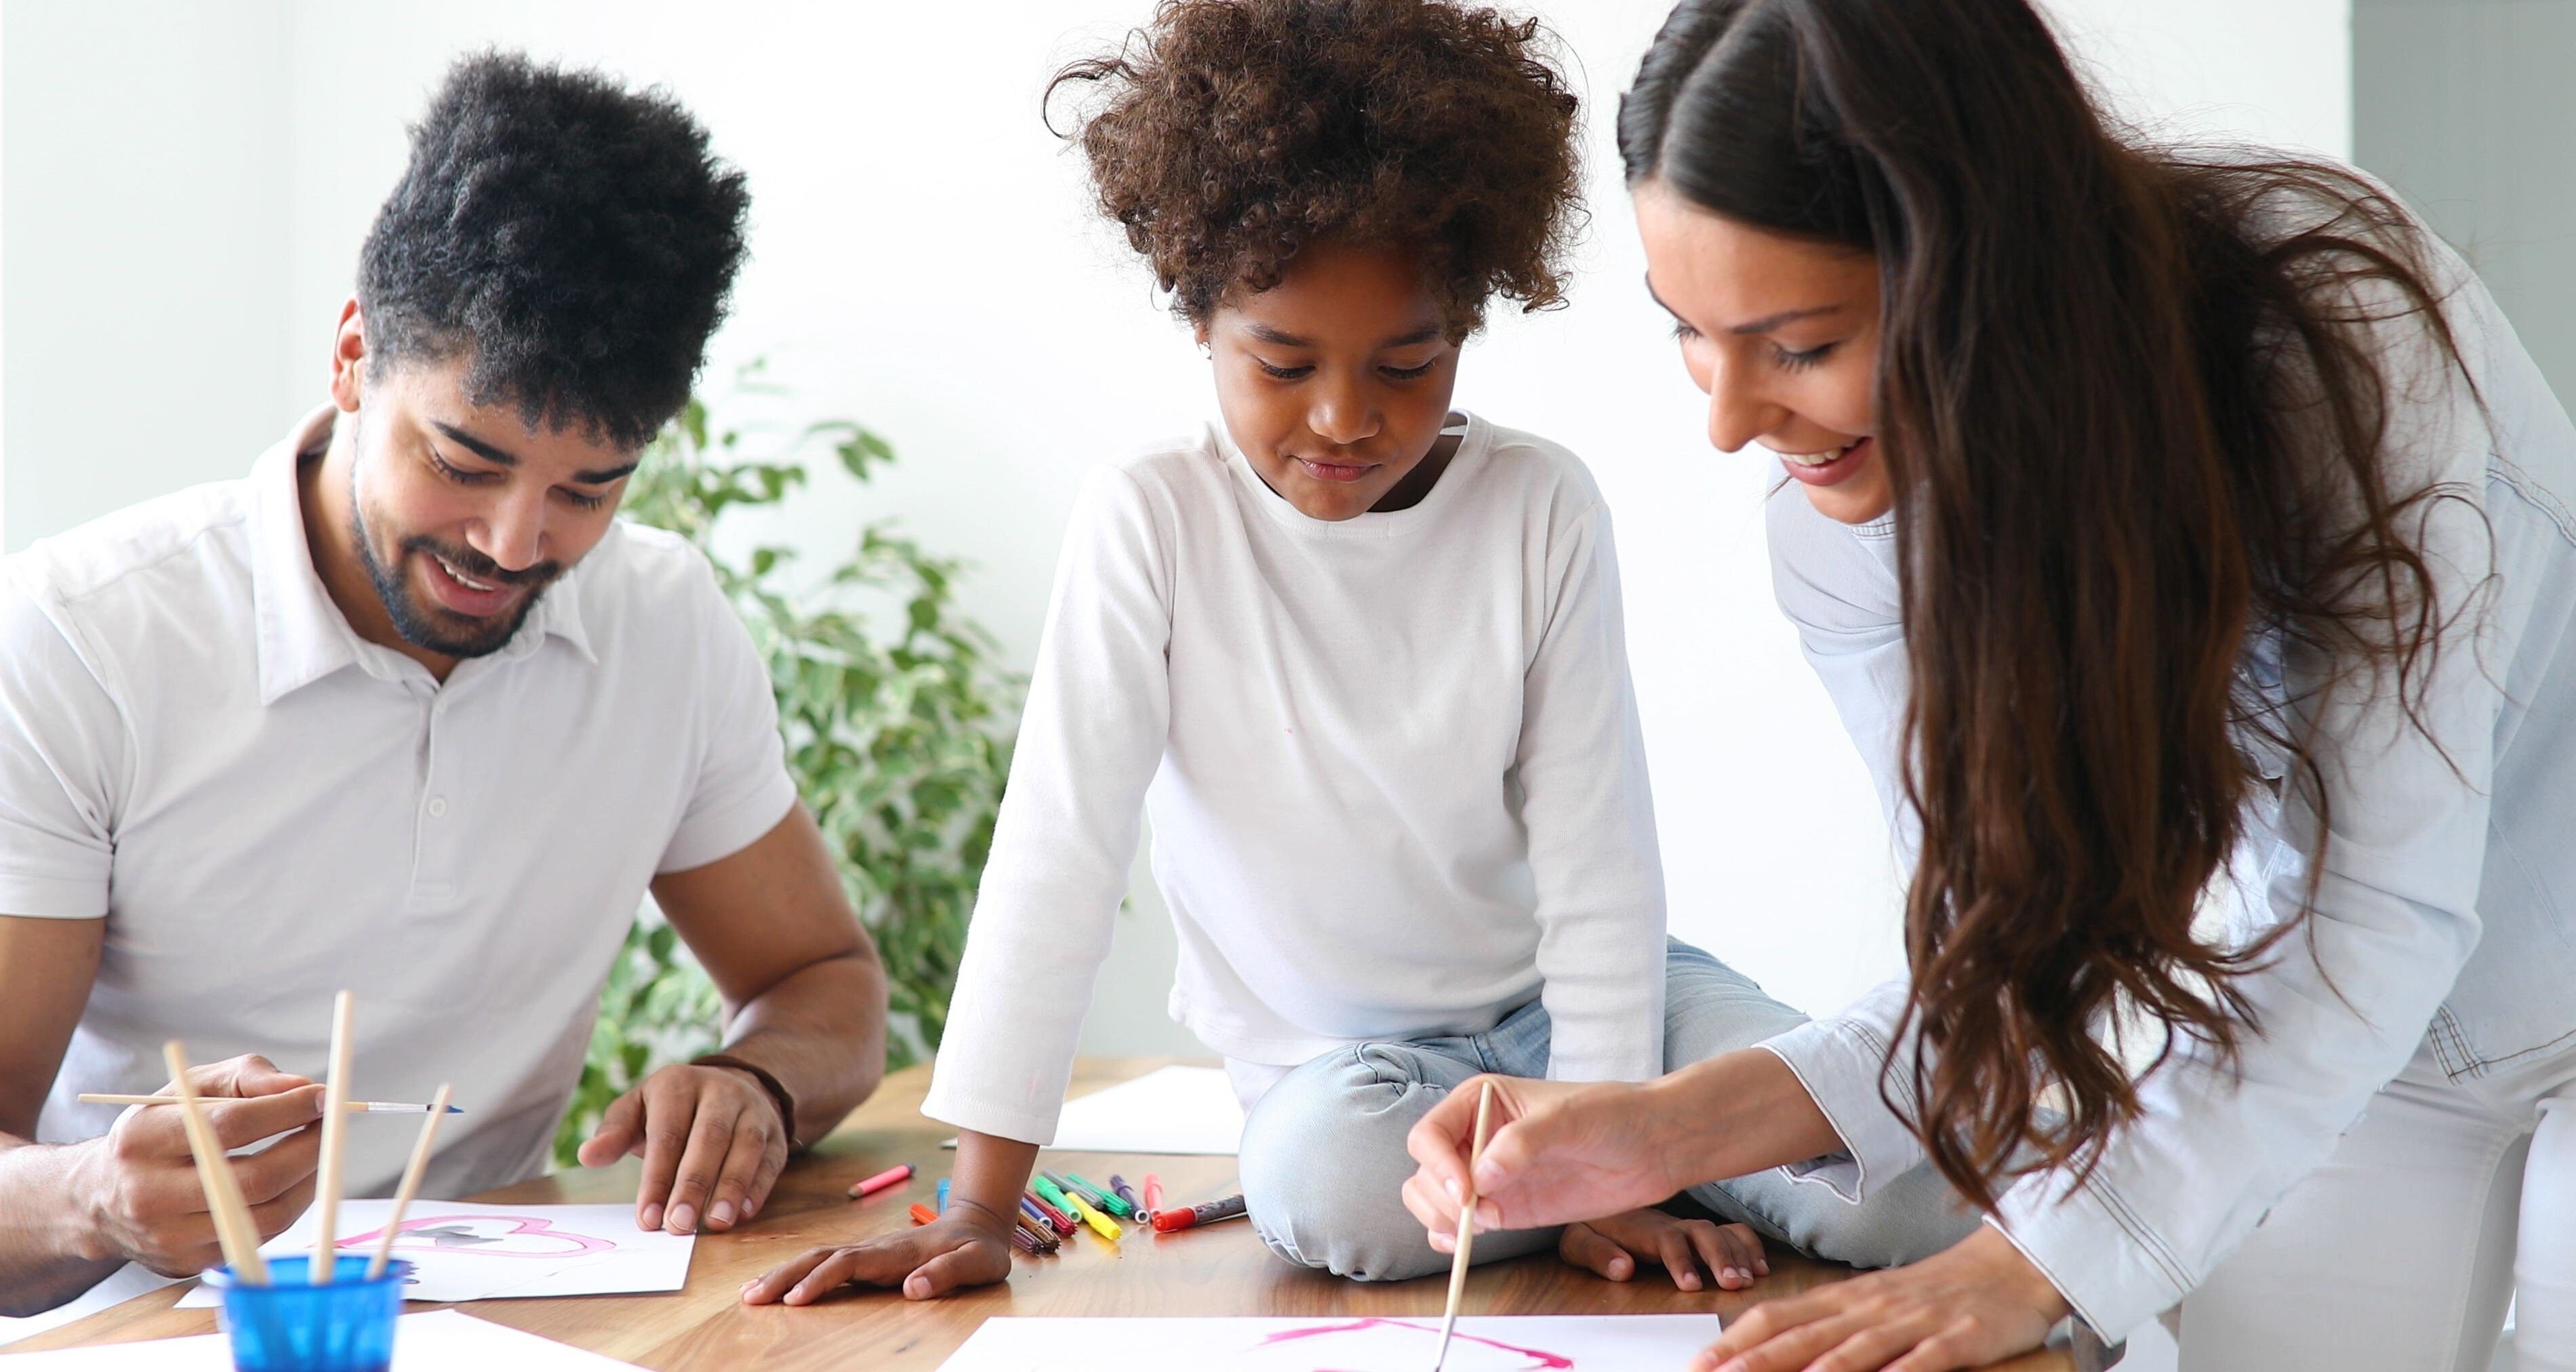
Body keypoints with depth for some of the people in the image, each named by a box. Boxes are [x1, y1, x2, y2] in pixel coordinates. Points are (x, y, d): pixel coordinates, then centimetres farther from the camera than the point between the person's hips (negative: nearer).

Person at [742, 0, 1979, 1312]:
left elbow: (1597, 860, -10)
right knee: (1327, 1177, -35)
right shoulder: (1154, 517, -15)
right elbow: (1059, 849, -17)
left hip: (1560, 997, 0)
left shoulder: (1542, 507, -12)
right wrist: (980, 1208, -21)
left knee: (1909, 1197, -22)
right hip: (1333, 1055, 1)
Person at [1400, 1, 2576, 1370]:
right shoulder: (1843, 545, -17)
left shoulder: (2343, 315, -31)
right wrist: (1686, 1123, -29)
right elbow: (2026, 949, -12)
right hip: (2353, 1054, 3)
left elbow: (2385, 907, -32)